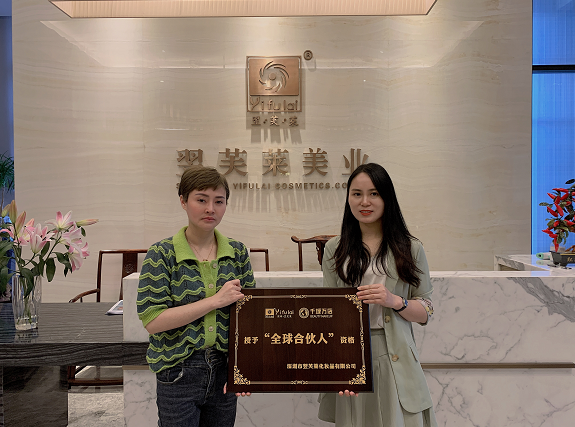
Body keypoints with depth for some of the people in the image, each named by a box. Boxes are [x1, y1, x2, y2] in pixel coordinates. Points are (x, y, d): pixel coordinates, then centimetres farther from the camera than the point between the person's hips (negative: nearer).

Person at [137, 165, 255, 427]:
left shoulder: (237, 252, 1)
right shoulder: (161, 255, -9)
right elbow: (152, 321, -16)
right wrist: (216, 300, -20)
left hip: (224, 368, 3)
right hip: (178, 373, -3)